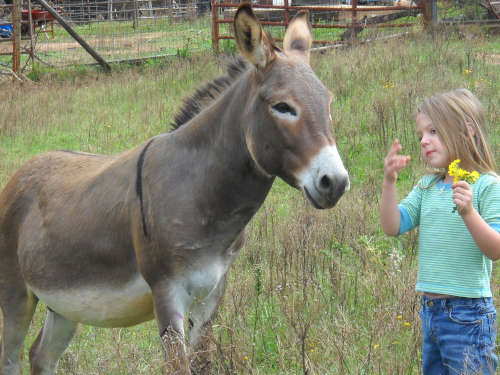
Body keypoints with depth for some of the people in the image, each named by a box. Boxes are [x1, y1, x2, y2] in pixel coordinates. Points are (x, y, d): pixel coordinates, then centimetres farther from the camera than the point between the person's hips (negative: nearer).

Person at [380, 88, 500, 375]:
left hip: (468, 312, -7)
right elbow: (393, 227, 4)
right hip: (431, 309, 7)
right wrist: (389, 182, -6)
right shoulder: (427, 187, 11)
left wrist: (468, 213, -29)